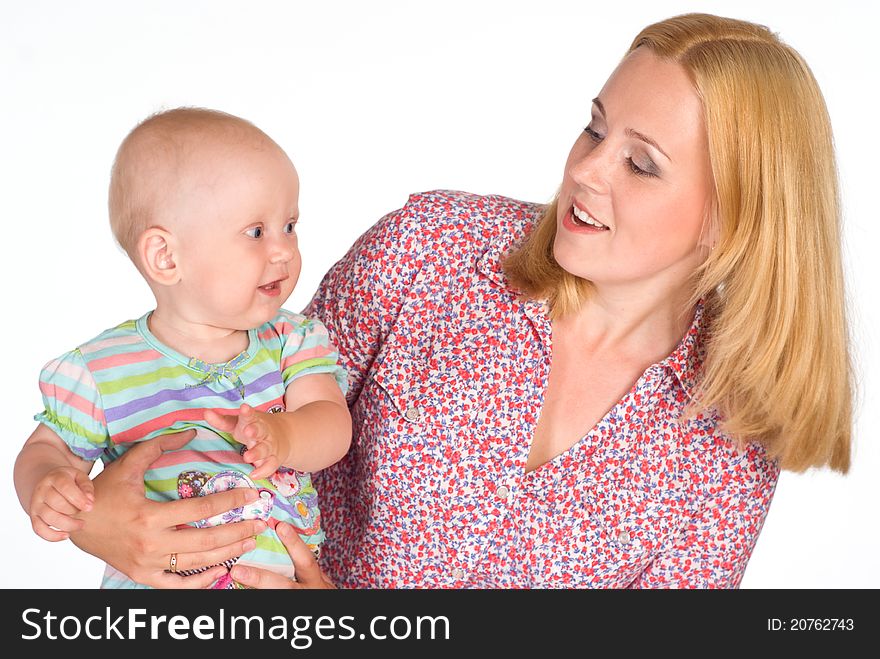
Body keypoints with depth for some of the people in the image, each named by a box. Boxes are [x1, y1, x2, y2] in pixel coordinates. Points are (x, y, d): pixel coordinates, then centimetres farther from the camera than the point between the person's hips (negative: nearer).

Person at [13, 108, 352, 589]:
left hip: (291, 572, 0)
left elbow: (333, 423, -10)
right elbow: (50, 449, 4)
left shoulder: (292, 340, 2)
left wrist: (283, 436, -33)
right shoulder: (101, 372, -7)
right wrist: (44, 487, -20)